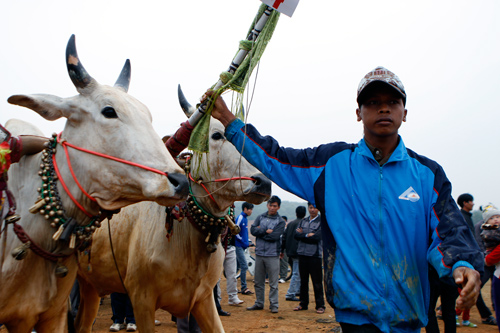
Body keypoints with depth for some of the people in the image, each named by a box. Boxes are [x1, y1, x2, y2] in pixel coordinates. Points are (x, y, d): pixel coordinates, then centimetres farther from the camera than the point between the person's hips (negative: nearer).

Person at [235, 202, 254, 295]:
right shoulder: (240, 218, -14)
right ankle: (244, 288, -4)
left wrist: (247, 242, 10)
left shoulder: (245, 219, 14)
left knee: (237, 266, 13)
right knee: (244, 266, -9)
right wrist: (243, 242, -14)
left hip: (241, 246, 9)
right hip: (239, 245, -9)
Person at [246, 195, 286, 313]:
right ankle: (259, 303, 23)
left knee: (273, 282, -1)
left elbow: (275, 236, -13)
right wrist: (266, 231, -12)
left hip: (273, 255, -3)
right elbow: (253, 229, -3)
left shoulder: (280, 221, 0)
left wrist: (260, 232, -5)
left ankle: (274, 304, 9)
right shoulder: (260, 217, 10)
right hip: (259, 253, 4)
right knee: (258, 281, 11)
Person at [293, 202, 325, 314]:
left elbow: (317, 237, -15)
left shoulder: (322, 221, -3)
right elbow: (296, 235, 2)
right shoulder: (303, 221, 14)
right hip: (302, 254, 5)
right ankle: (303, 304, 22)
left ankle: (320, 305, 6)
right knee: (303, 281, 12)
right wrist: (308, 235, -11)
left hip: (315, 255, -5)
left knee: (317, 282, -3)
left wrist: (303, 234, -5)